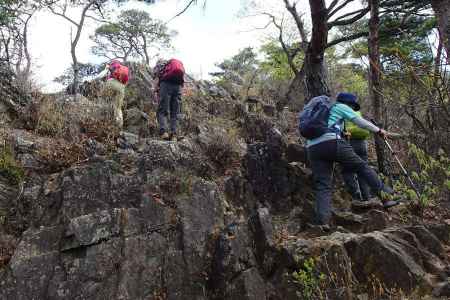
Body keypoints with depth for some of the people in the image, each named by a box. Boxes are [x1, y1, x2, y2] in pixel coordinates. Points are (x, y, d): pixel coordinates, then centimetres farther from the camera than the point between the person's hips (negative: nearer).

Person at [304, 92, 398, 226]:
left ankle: (322, 223, -11)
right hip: (331, 142, -6)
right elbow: (360, 121, 15)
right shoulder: (340, 106, 17)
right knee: (362, 166, 8)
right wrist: (378, 130, 27)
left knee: (322, 186, 1)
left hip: (312, 147, 6)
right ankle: (386, 197, 10)